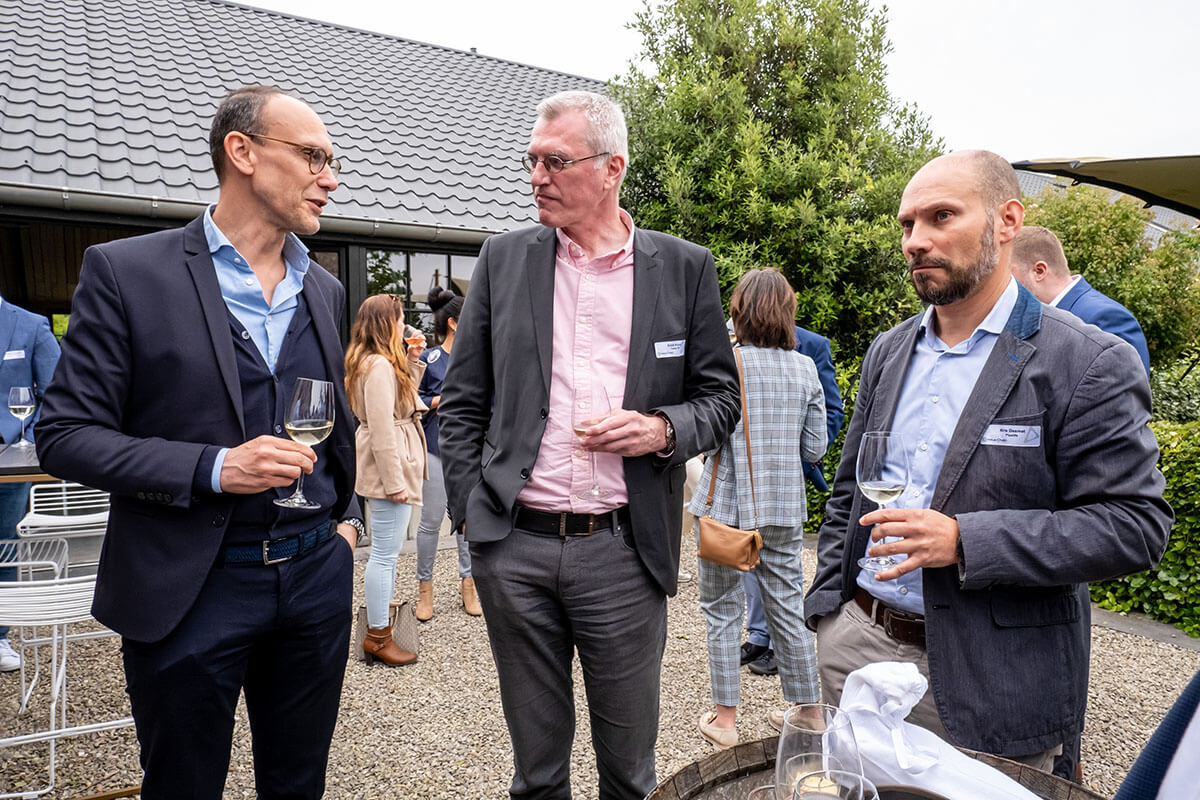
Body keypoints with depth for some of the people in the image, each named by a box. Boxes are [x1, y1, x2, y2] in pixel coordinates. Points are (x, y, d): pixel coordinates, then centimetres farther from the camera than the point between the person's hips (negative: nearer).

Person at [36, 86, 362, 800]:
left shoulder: (325, 290, 8)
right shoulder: (127, 271, -8)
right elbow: (66, 435, -9)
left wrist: (347, 516, 9)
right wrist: (213, 469, -21)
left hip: (316, 574, 5)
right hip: (189, 592, -4)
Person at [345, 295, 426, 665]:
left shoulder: (386, 363, 15)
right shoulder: (380, 365, -18)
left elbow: (404, 396, 26)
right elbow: (382, 429, -22)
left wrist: (412, 360, 16)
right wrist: (395, 482, -21)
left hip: (390, 468, 11)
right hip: (389, 468, -11)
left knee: (386, 549, 20)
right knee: (385, 553, -3)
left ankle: (382, 615, 34)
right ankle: (377, 637, 7)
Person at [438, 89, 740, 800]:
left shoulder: (685, 268, 2)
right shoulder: (504, 260, 5)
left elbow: (720, 399, 7)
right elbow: (463, 403, 9)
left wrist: (663, 429, -13)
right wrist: (469, 510, 2)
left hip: (624, 552, -1)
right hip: (513, 548, 1)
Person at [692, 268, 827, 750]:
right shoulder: (804, 368, 1)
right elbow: (815, 448, 2)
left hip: (726, 505, -3)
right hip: (785, 508, 4)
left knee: (722, 610, 9)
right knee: (789, 609, 15)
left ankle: (725, 720, 18)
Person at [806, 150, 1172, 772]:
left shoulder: (1090, 365, -10)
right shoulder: (886, 353, 7)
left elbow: (1135, 524, -14)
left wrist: (965, 541, -24)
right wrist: (827, 605, 8)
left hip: (986, 681, -5)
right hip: (854, 641, 5)